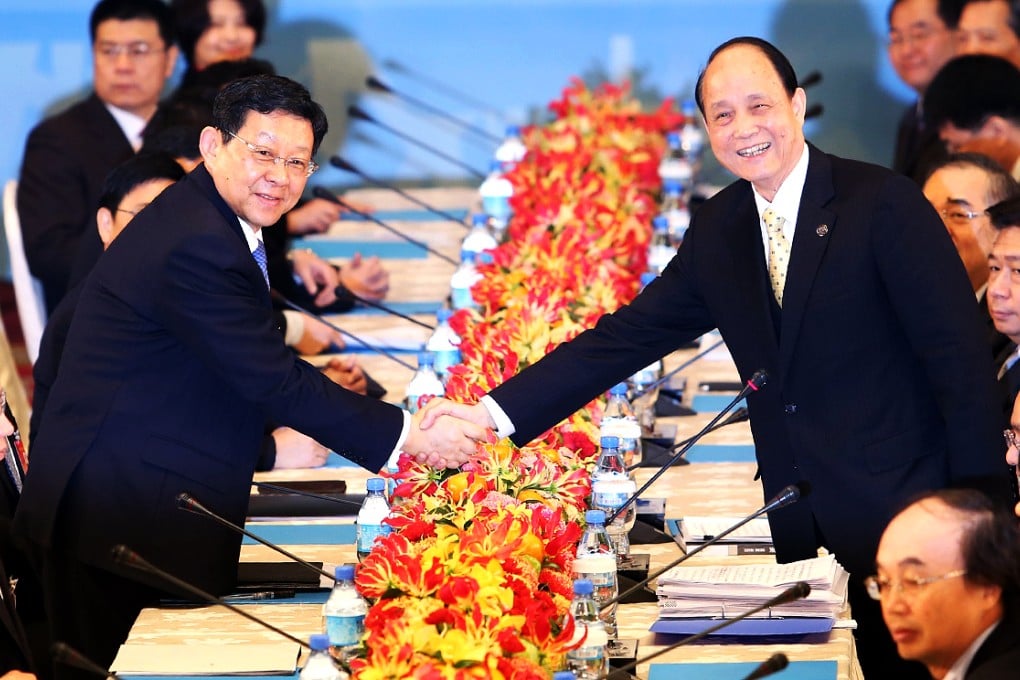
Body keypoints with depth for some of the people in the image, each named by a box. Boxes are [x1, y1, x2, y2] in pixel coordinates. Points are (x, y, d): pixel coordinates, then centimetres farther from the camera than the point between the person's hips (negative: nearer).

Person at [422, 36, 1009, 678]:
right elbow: (628, 335, 5)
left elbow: (960, 356, -12)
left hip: (907, 518, -5)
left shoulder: (883, 203, -11)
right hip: (807, 532, 5)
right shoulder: (717, 230, 8)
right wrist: (494, 413, -5)